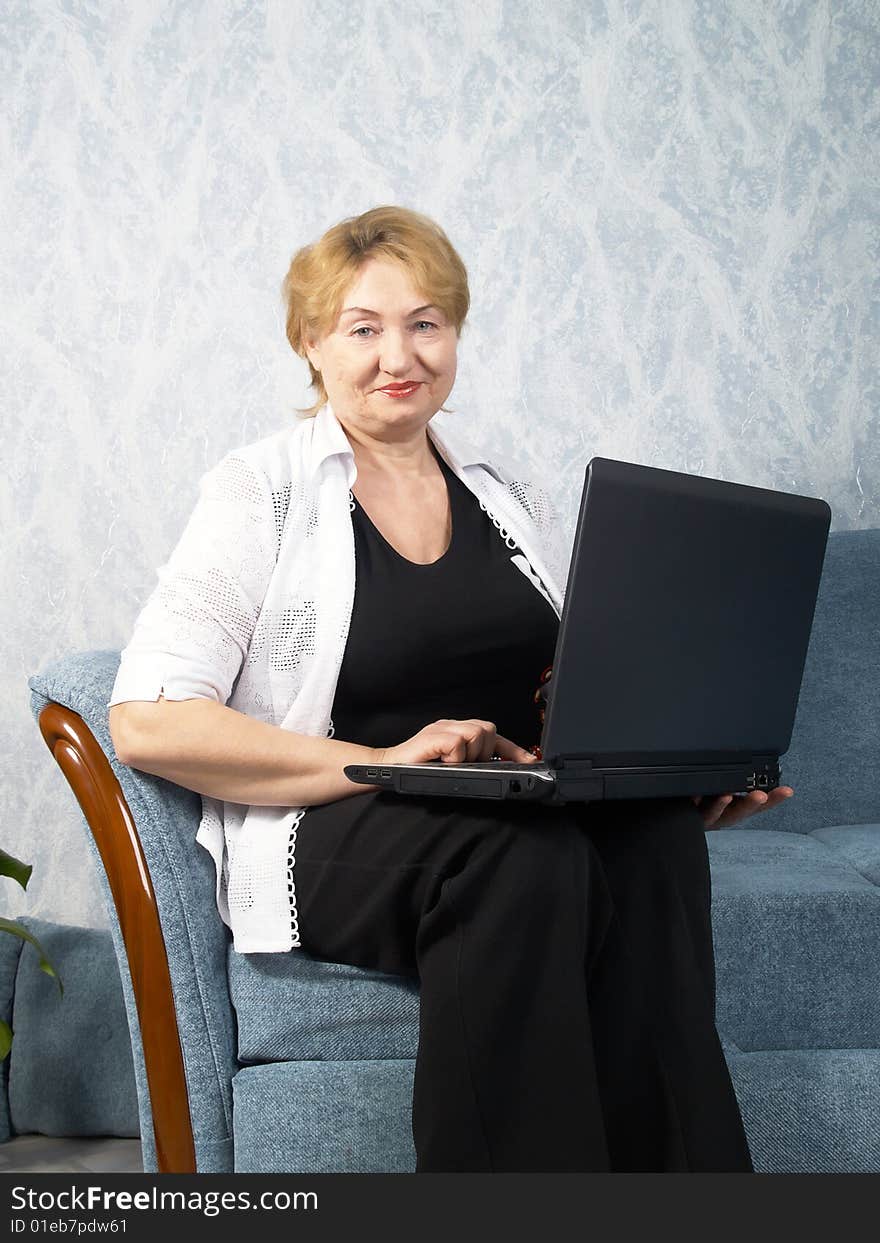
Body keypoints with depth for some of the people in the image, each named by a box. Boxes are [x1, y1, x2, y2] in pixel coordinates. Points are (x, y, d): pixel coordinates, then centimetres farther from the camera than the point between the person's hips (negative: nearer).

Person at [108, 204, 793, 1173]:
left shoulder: (512, 498, 19)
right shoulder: (262, 491, 2)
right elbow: (148, 723, -10)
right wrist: (382, 762, -18)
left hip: (527, 815, 4)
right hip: (326, 837, -4)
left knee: (657, 838, -30)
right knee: (524, 852, -36)